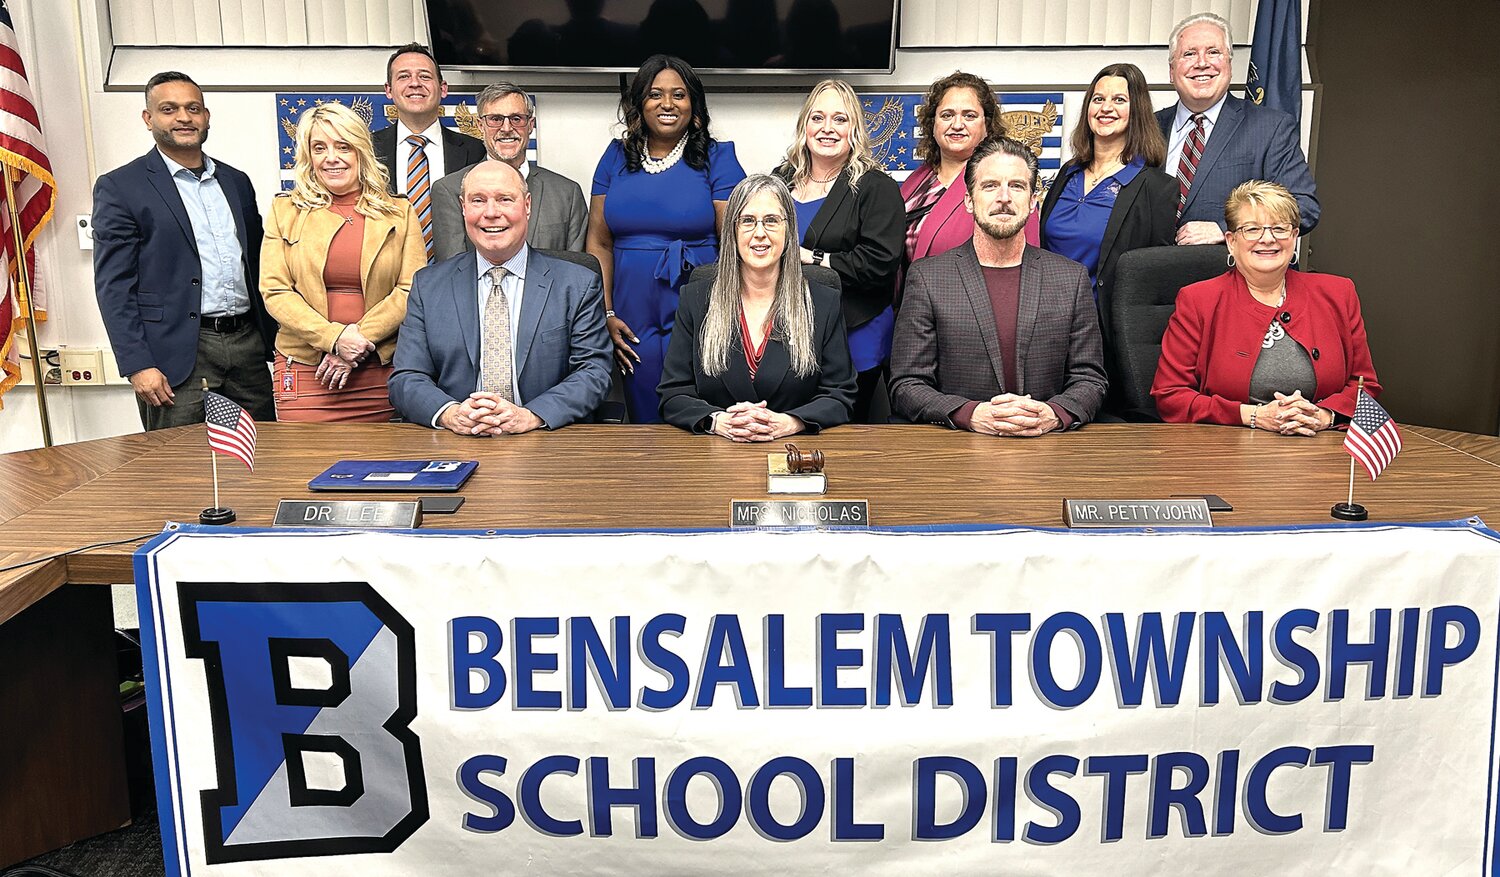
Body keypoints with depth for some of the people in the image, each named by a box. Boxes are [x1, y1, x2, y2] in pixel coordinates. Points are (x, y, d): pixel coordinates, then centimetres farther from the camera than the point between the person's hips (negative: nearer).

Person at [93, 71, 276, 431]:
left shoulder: (237, 182, 15)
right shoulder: (119, 188, 0)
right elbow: (114, 286, -6)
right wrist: (137, 365, -14)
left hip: (248, 346, 5)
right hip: (177, 356, -5)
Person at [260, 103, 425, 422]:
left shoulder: (399, 213, 9)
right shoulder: (285, 210, 10)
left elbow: (412, 290, 0)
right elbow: (274, 291, 1)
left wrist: (360, 340, -11)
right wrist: (335, 337, -13)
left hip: (381, 373, 0)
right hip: (305, 371, 0)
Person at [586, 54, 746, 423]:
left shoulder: (716, 158, 1)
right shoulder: (616, 157, 10)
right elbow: (598, 243, 7)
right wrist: (606, 315, -2)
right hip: (633, 320, 3)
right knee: (643, 420, 10)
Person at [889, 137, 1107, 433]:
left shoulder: (1072, 278, 9)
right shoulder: (927, 277, 3)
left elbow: (1090, 379, 10)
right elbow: (906, 387, 0)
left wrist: (1053, 414, -12)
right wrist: (971, 414, -17)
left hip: (1046, 445, 2)